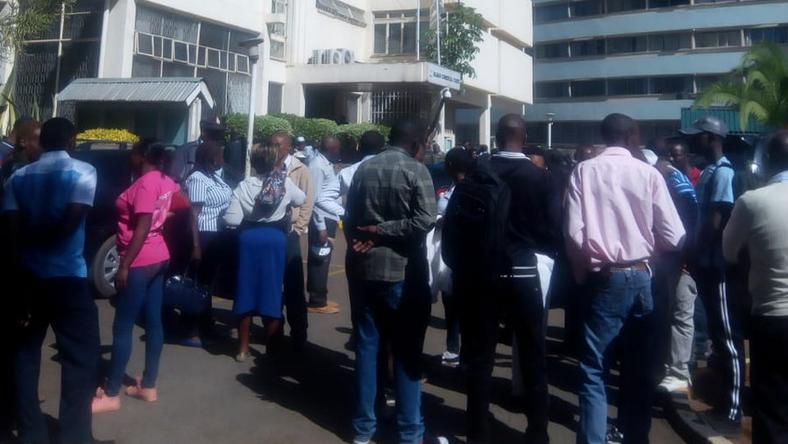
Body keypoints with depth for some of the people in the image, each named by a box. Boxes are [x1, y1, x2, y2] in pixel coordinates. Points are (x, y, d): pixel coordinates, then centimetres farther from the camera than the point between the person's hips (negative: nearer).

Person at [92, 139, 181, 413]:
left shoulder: (144, 184, -17)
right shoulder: (165, 182, 8)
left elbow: (142, 229, -21)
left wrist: (124, 266, -20)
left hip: (140, 263, -9)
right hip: (159, 258, 9)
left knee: (122, 326, -2)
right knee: (153, 322, 11)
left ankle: (111, 395, 5)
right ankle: (148, 386, 19)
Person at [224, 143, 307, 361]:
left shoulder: (244, 186, -3)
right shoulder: (286, 183, -2)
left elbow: (232, 219, -9)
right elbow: (301, 200, 18)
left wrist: (247, 217, 13)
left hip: (249, 238, 1)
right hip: (275, 238, -1)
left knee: (247, 290, 9)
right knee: (271, 291, 8)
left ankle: (243, 348, 16)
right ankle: (270, 347, 15)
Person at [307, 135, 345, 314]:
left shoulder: (326, 163, 13)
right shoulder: (317, 165, -16)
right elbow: (314, 199, -20)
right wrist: (321, 227, -21)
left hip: (329, 217, 9)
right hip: (322, 219, -9)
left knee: (321, 259, 16)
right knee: (320, 260, -1)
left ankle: (319, 298, 26)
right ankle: (317, 302, 9)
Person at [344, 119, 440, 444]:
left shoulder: (363, 168, 8)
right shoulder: (416, 170, -7)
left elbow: (349, 219, 7)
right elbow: (425, 219, -18)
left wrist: (362, 243, 9)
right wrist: (382, 232, -12)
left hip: (363, 268, 5)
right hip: (401, 270, -4)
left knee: (366, 346, 12)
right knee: (406, 351, 5)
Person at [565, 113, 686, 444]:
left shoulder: (584, 171, -4)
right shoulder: (649, 174, -2)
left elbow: (574, 233, -11)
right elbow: (673, 237, -6)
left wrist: (582, 270, 6)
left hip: (602, 280, -1)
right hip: (640, 278, 2)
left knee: (593, 371, 5)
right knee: (639, 370, 16)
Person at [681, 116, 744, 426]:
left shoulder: (723, 172, -15)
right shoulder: (709, 171, 13)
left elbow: (715, 223, -20)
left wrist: (696, 255, -13)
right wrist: (696, 257, 10)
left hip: (717, 265, -9)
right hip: (706, 263, 9)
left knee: (728, 334, -3)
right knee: (717, 329, 18)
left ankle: (732, 409, 5)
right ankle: (723, 398, 32)